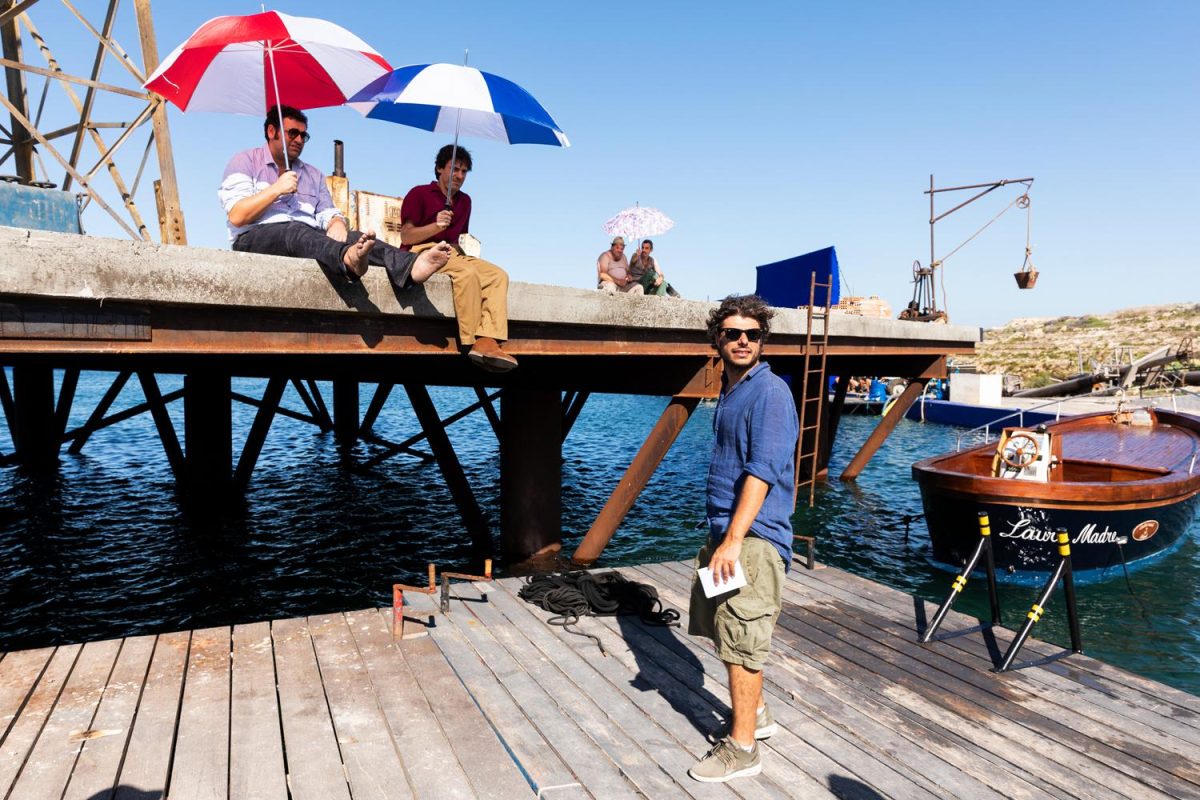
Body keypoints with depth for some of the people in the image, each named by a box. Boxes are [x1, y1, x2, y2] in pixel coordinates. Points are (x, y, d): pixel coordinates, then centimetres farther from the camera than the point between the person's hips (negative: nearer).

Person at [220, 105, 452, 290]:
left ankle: (409, 267, -57)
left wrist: (337, 223, -8)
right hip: (256, 236, -4)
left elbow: (328, 214, 17)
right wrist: (277, 189, -3)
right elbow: (236, 217, -1)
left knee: (352, 236, -27)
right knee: (295, 231, -39)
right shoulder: (245, 162, 14)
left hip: (309, 237, 4)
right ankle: (348, 258, -73)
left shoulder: (313, 174, 29)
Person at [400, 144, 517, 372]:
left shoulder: (464, 200, 21)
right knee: (468, 272, -35)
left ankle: (487, 341, -35)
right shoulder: (419, 194, 3)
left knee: (498, 275, -18)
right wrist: (436, 225, -20)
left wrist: (462, 246, 5)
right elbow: (405, 236, -5)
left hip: (452, 254, 7)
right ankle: (473, 343, -30)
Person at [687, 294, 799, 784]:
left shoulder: (770, 392, -14)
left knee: (740, 639, -2)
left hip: (753, 534, -9)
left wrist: (735, 539, -27)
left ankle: (742, 748, 13)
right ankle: (755, 714, 37)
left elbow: (763, 470, -22)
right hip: (723, 527, 9)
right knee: (723, 629, 19)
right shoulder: (729, 390, 14)